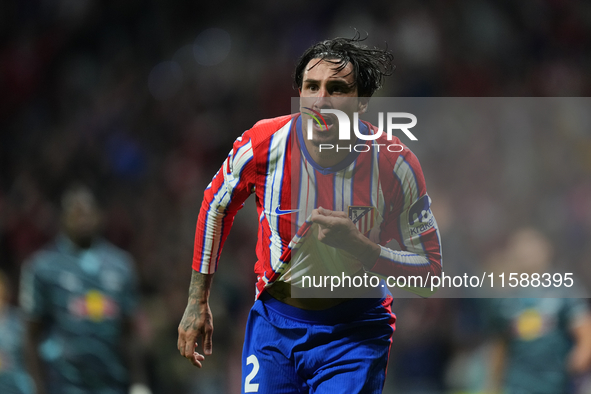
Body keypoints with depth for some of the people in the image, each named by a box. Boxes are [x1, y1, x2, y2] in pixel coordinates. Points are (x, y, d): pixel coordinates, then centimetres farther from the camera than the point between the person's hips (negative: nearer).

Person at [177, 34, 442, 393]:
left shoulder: (396, 164, -17)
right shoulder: (262, 145, -15)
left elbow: (430, 267, -10)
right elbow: (216, 207, 6)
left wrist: (357, 245, -26)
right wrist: (198, 302, 7)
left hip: (355, 332, -1)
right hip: (274, 320, 2)